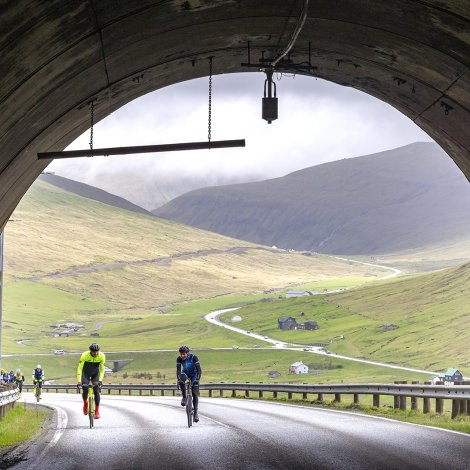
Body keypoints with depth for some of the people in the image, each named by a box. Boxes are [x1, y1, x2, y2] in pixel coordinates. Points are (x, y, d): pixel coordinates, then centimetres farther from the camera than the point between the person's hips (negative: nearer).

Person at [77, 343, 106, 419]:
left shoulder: (102, 356, -26)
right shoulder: (85, 355, -31)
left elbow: (102, 369, -19)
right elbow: (79, 368, -31)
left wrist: (100, 380, -32)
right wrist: (79, 381, -38)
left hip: (95, 374, 1)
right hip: (86, 373, -1)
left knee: (96, 391, -10)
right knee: (85, 390, -16)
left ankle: (97, 411, -1)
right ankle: (85, 403, 15)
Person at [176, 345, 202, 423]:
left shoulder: (194, 357, -29)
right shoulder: (179, 359, -21)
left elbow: (199, 369, -30)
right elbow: (178, 370, -23)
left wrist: (197, 379, -43)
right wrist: (178, 380, -38)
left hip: (194, 374, -2)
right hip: (185, 373, 2)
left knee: (195, 393, -11)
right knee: (182, 379, -36)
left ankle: (195, 413, -3)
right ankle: (184, 397, -19)